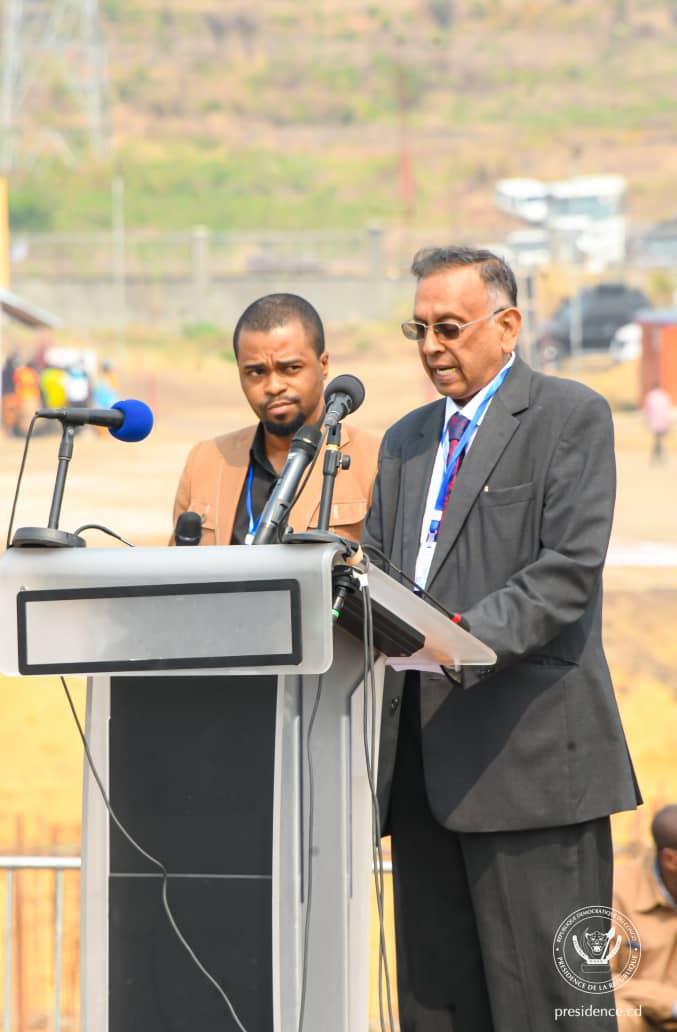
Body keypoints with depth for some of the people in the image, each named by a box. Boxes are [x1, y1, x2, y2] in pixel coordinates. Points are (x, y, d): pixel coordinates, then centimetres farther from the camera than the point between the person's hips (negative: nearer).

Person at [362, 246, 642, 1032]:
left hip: (528, 753, -7)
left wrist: (469, 637, -25)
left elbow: (571, 569, -12)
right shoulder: (406, 442, 22)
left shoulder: (571, 416, 0)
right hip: (425, 757, 7)